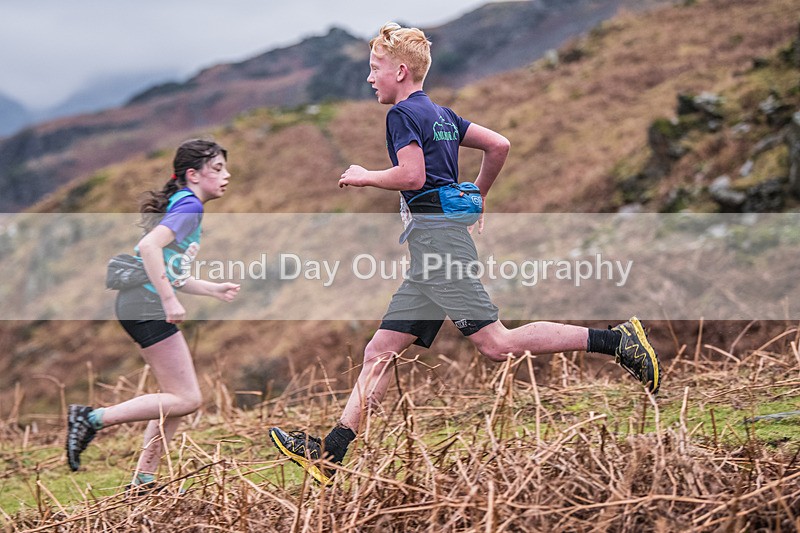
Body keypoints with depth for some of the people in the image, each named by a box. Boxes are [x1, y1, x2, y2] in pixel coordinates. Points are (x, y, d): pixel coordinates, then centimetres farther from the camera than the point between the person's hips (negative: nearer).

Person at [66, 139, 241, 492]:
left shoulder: (182, 205, 21)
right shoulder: (190, 206, -9)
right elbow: (149, 246, -25)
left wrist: (213, 289, 21)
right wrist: (169, 301, -24)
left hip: (148, 306, 10)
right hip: (145, 306, -10)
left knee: (176, 397, 13)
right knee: (187, 400, -8)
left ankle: (143, 480, 15)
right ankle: (93, 418, -7)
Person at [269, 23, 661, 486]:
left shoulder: (404, 113, -6)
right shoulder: (441, 113, 20)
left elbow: (412, 175, -19)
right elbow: (499, 145, 21)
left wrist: (365, 177, -3)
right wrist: (477, 198, 31)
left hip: (437, 236, -10)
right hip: (433, 245, 10)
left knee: (497, 344, -14)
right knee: (379, 353, 5)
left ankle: (616, 340, -13)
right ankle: (328, 455, 3)